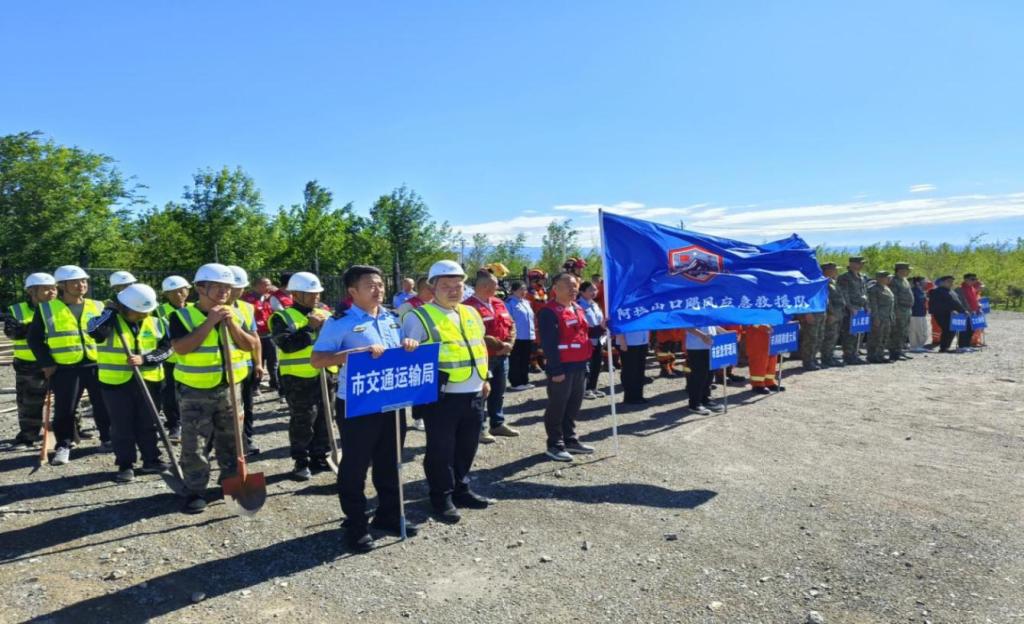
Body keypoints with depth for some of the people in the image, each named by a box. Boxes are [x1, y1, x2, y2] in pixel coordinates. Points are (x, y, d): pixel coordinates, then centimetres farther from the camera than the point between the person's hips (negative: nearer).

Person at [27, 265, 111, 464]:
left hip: (97, 365, 2)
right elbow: (35, 338, 4)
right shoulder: (47, 308, 2)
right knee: (65, 409, 1)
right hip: (65, 368, -2)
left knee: (104, 406, 7)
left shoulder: (97, 307, 9)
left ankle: (108, 439, 22)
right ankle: (63, 445, 14)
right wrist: (46, 363, -4)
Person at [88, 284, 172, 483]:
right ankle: (125, 465, 16)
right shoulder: (110, 321, -7)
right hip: (116, 382, -2)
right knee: (122, 426, 6)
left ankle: (151, 460, 23)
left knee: (148, 424, 12)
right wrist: (112, 309, -20)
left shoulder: (156, 323, 1)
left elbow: (166, 349, -2)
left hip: (149, 381, 3)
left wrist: (144, 359, -17)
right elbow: (94, 331, -29)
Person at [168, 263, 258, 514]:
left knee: (231, 439, 15)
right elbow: (181, 348, -22)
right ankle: (194, 491, 13)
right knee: (194, 445, 1)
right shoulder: (183, 315, -7)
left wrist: (231, 324, -14)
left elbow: (251, 346, -1)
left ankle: (232, 480, 30)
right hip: (195, 391, -4)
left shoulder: (235, 314, 5)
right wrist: (210, 322, -23)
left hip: (230, 388, 4)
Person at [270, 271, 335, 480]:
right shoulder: (283, 318, -4)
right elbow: (287, 344, -20)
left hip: (325, 376, 6)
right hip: (299, 379, -5)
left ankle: (319, 458, 25)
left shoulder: (323, 314, 13)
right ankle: (301, 462, 13)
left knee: (323, 420, 12)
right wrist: (310, 328, -19)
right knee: (302, 423, 1)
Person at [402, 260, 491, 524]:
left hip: (472, 394, 7)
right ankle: (442, 498, 18)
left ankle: (461, 490, 33)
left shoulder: (471, 313, 12)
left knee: (467, 446, 17)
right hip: (441, 396, -6)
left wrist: (484, 379, 20)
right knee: (441, 449, 3)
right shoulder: (419, 317, -9)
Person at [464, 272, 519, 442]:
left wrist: (509, 344, -5)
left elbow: (511, 325, 13)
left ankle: (498, 424, 29)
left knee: (499, 391, 16)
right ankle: (480, 428, 8)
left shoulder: (499, 303, 12)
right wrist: (500, 344, -16)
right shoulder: (470, 306, -15)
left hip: (502, 355, 8)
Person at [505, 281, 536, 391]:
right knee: (515, 361, 0)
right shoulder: (510, 303, -10)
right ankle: (515, 383, 6)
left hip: (528, 336, 8)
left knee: (525, 361, 14)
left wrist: (533, 331, 18)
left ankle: (524, 381, 24)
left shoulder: (526, 302, 15)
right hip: (517, 337, -8)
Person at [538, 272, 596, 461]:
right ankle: (555, 445, 10)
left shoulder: (578, 309, 13)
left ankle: (570, 440, 28)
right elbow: (548, 344, -19)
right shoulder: (549, 312, -14)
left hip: (579, 366, 9)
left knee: (574, 405, 16)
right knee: (557, 407, 1)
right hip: (562, 368, -9)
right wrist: (556, 370, -21)